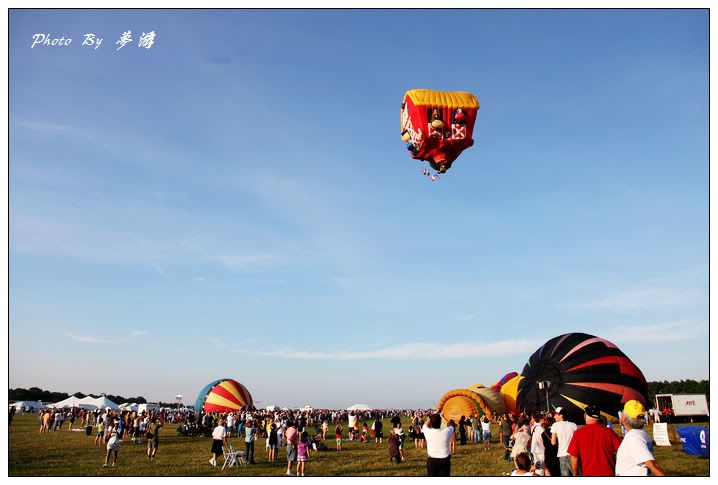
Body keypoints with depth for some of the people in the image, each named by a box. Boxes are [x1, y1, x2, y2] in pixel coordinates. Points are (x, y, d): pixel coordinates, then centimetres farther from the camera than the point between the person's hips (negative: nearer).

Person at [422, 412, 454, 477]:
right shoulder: (446, 432, -16)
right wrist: (442, 417, 18)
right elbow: (450, 426, 10)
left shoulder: (428, 432, -14)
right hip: (444, 460, 0)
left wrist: (432, 417, 19)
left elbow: (425, 425, 11)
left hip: (432, 460, 1)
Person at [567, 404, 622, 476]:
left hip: (588, 474, -1)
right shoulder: (609, 432, -1)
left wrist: (575, 475, 8)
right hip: (608, 474, 1)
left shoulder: (578, 433, -4)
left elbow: (574, 457, -4)